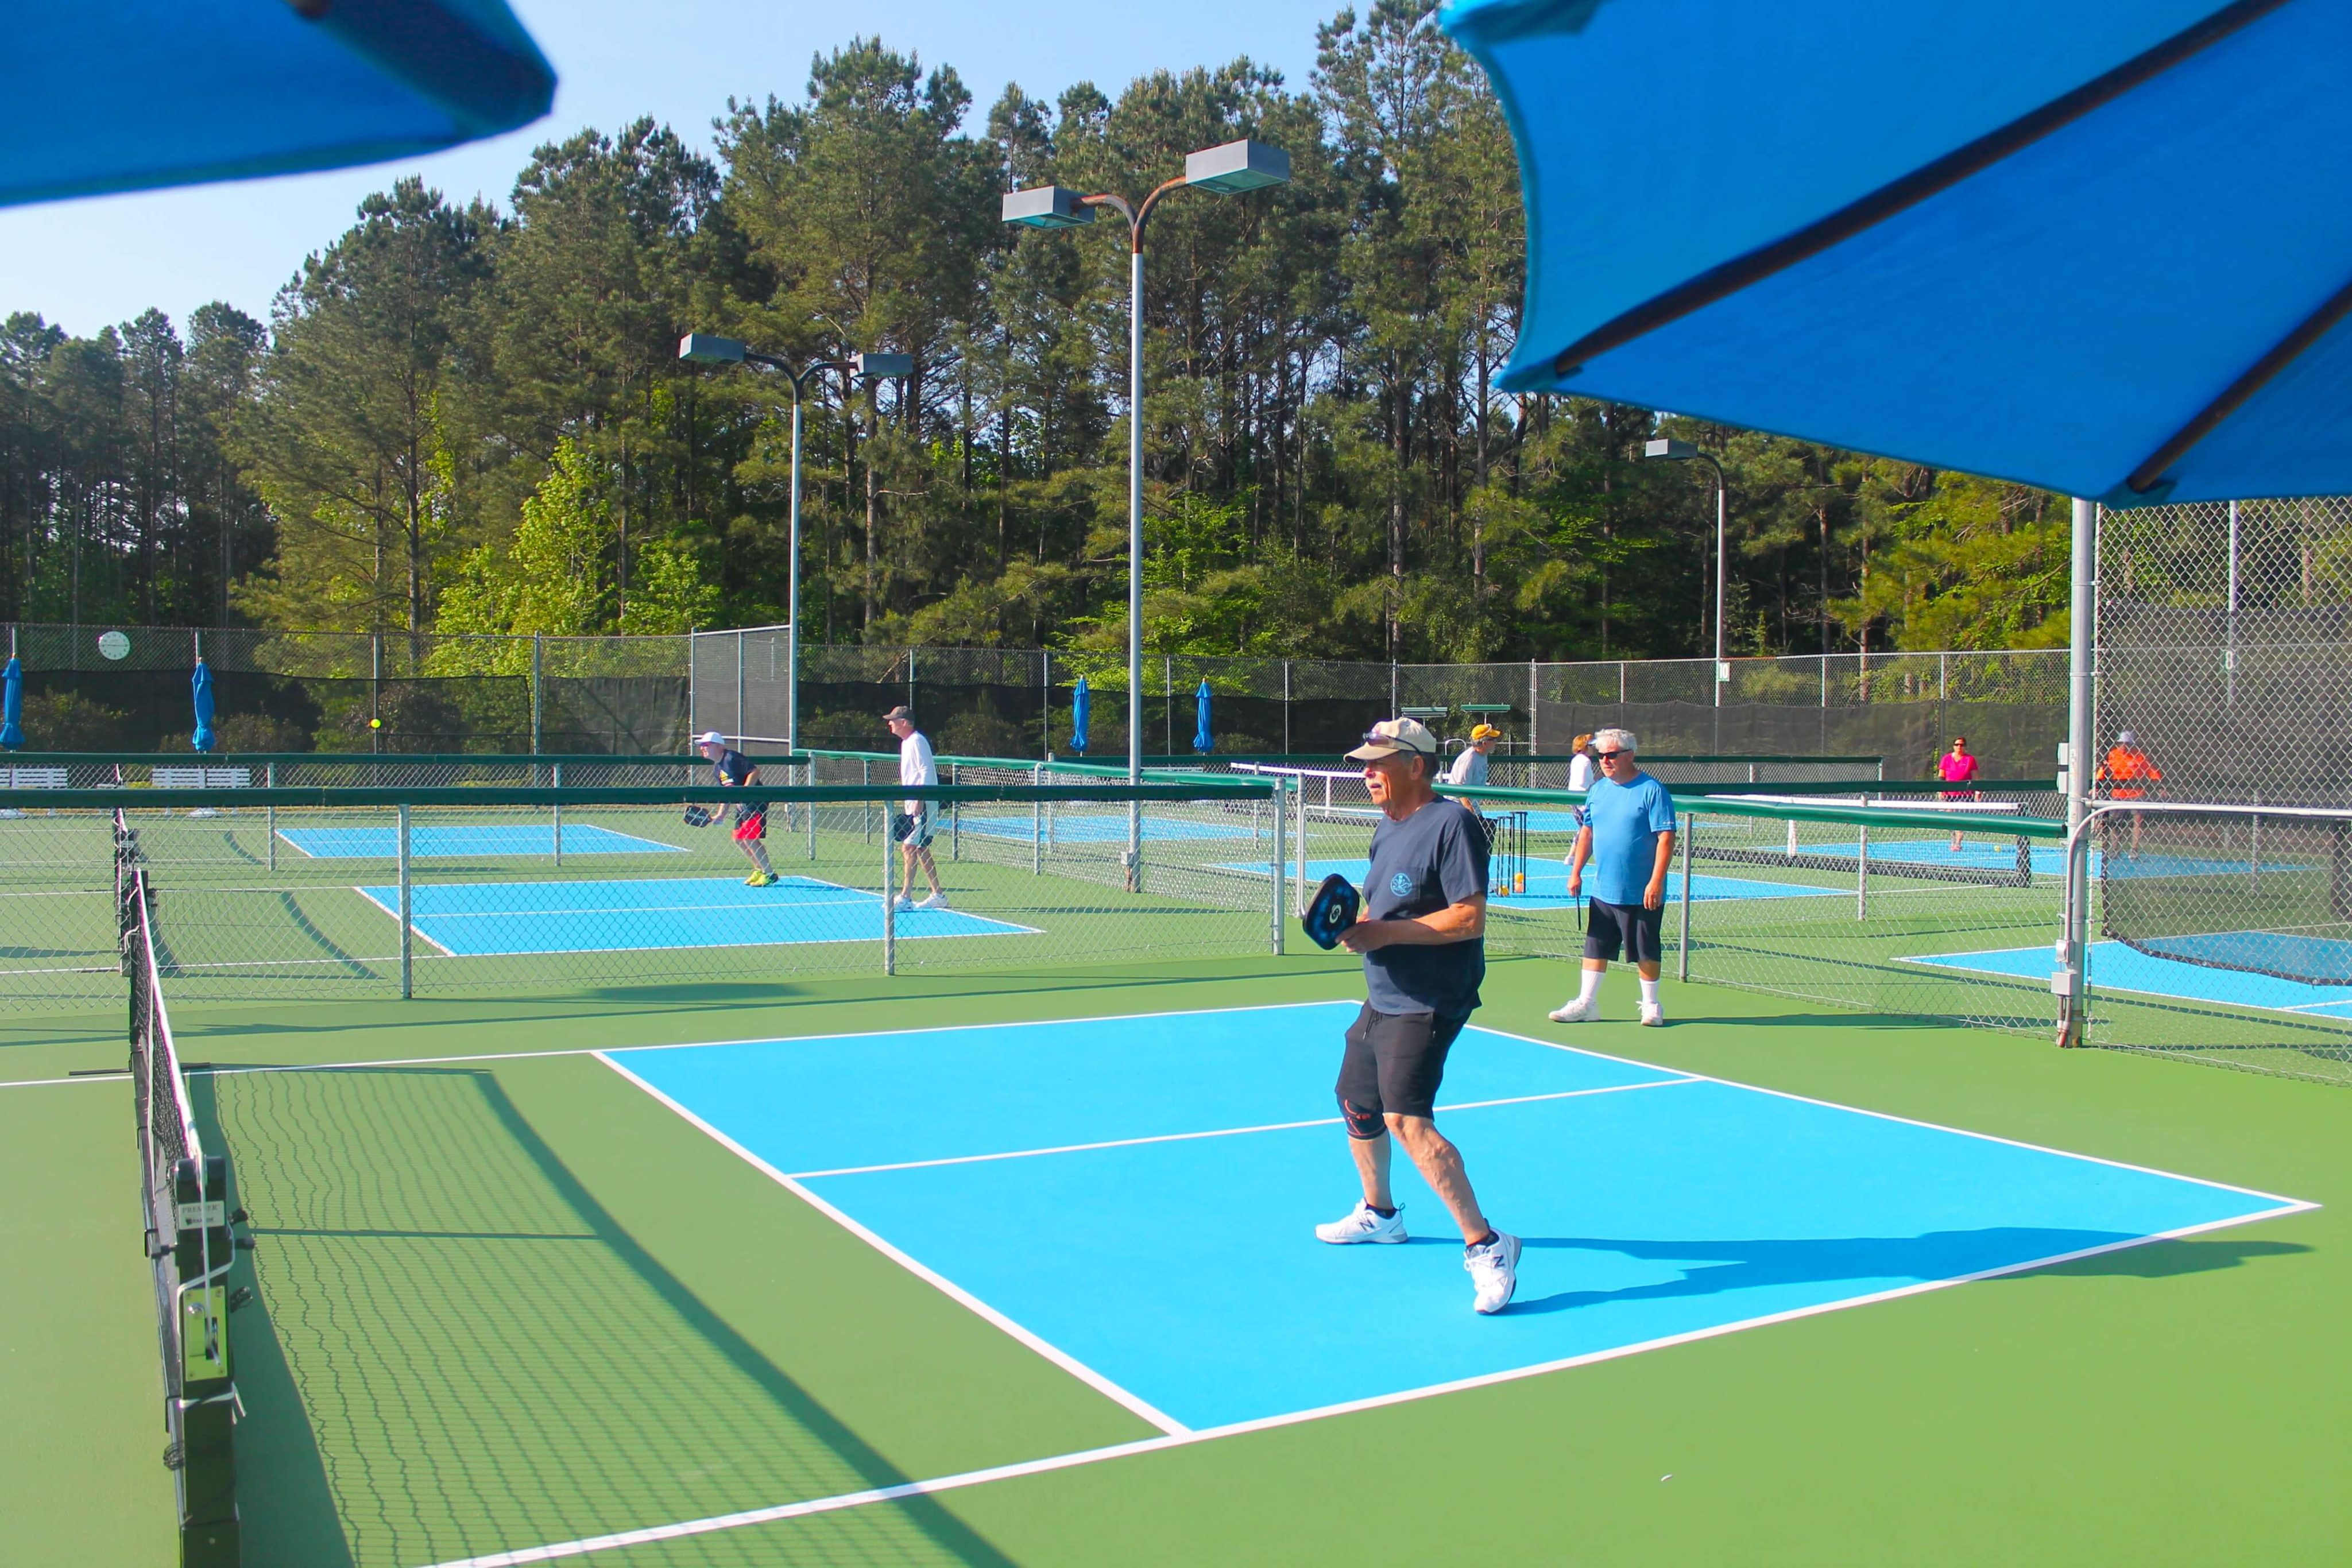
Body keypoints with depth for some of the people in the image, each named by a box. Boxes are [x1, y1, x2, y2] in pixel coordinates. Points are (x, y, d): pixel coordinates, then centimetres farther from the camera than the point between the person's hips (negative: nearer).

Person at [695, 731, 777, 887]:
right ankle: (759, 870, 23)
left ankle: (769, 874, -6)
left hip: (756, 802, -10)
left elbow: (755, 771, -22)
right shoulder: (716, 769, 12)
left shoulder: (731, 758, -16)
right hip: (742, 805, 10)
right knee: (738, 838, 11)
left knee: (750, 838, -14)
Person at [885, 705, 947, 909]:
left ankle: (905, 897, -10)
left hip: (922, 806, -10)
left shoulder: (917, 741, -12)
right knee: (921, 850, 12)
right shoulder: (906, 743, 17)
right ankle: (938, 895, 17)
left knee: (909, 848, -11)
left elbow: (927, 772, -19)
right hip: (913, 806, 10)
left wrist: (919, 801, -23)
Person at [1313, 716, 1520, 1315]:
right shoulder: (1387, 826, 12)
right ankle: (1379, 1214, 44)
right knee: (1357, 1103, 22)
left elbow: (1470, 918, -23)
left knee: (1406, 1119, -22)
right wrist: (1357, 927, 0)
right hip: (1381, 1000, 10)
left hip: (1426, 1005, -10)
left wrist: (1386, 932, -23)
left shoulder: (1452, 824, -17)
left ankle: (1487, 1247, -16)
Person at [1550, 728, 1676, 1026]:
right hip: (1603, 890, 6)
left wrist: (1656, 881, -20)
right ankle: (1586, 1004, 16)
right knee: (1595, 946, 9)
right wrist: (1576, 872, 11)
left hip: (1640, 894, -6)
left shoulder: (1652, 790, -11)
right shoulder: (1598, 790, 8)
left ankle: (1651, 1005, 19)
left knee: (1646, 950, 5)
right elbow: (1587, 832, 16)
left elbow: (1666, 837, -15)